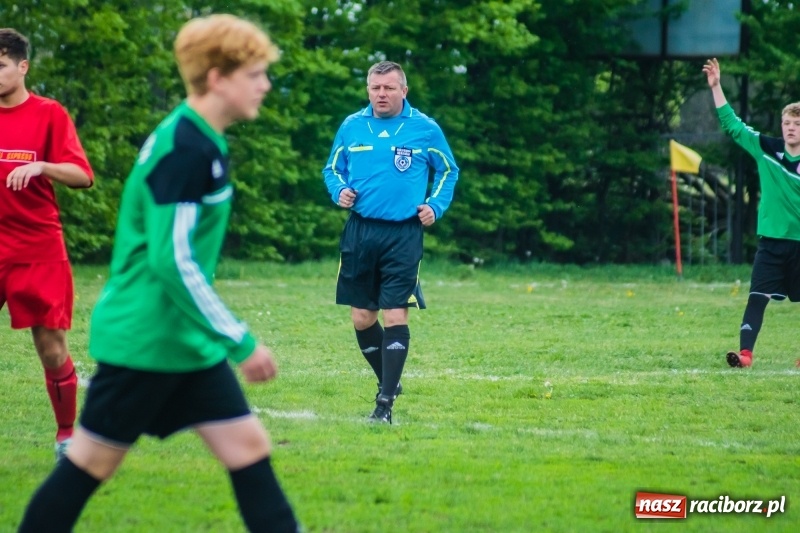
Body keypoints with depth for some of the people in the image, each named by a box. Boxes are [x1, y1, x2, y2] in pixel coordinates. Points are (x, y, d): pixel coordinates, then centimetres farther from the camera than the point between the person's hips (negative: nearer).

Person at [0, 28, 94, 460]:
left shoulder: (49, 114, -2)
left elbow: (83, 176, -9)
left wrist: (39, 167, -24)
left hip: (39, 250, -2)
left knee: (52, 348, 4)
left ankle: (67, 436, 20)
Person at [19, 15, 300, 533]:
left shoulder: (198, 141, 10)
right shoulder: (186, 149, -20)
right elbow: (172, 259, -25)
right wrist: (240, 342, -21)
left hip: (187, 340, 10)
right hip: (145, 339, -10)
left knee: (248, 447, 4)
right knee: (94, 461, 0)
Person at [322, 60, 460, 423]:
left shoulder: (425, 129, 1)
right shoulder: (351, 127, 7)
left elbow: (448, 171, 13)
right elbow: (332, 168, 19)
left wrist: (435, 206, -2)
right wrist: (339, 190, -2)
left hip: (403, 234, -3)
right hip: (360, 230, 3)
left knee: (395, 316, -10)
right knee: (362, 318, 7)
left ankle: (385, 402, -8)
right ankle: (388, 381, 29)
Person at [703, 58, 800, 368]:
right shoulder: (766, 149, -1)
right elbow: (732, 124, -1)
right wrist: (716, 87, -6)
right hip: (771, 240, 1)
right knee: (757, 297, -10)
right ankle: (745, 353, -14)